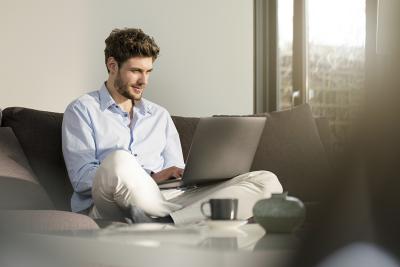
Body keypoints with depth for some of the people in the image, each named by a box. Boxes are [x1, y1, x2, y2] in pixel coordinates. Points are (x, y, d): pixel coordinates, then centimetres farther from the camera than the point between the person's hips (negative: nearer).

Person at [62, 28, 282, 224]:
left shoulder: (160, 115, 27)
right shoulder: (82, 110, 10)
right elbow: (81, 177, -4)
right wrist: (152, 177, -13)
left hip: (162, 203, 6)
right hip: (110, 207, -5)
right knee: (119, 160, -41)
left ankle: (166, 224, -36)